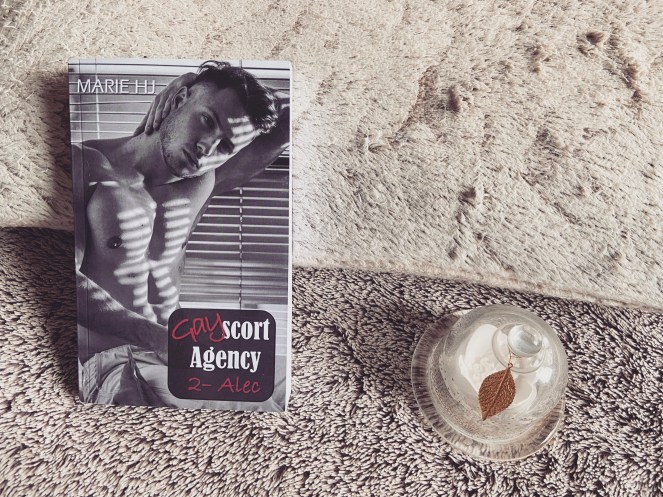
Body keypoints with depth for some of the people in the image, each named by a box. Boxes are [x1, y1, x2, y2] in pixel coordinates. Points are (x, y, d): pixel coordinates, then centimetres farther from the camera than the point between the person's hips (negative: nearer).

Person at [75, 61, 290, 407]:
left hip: (164, 356, 5)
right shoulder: (88, 166, -7)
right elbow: (78, 285, -19)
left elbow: (285, 124, 6)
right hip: (98, 354, -4)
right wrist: (151, 334, -29)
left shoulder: (200, 184, 6)